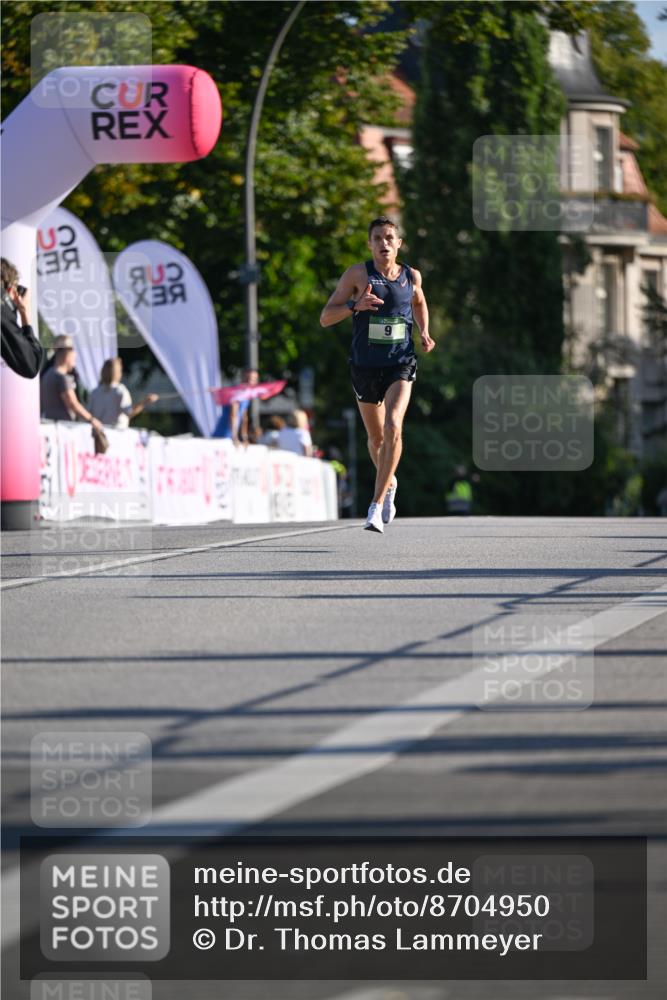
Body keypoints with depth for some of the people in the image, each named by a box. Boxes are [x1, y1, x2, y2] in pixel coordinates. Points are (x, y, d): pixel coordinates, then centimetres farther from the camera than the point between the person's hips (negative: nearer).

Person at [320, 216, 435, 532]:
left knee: (393, 426, -23)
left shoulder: (412, 276, 2)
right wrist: (355, 305, -26)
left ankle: (377, 506, -22)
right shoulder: (358, 274, -6)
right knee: (376, 437, 15)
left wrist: (424, 332, 8)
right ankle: (388, 483, 48)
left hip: (400, 366, -1)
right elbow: (325, 318, -8)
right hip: (365, 367, 1)